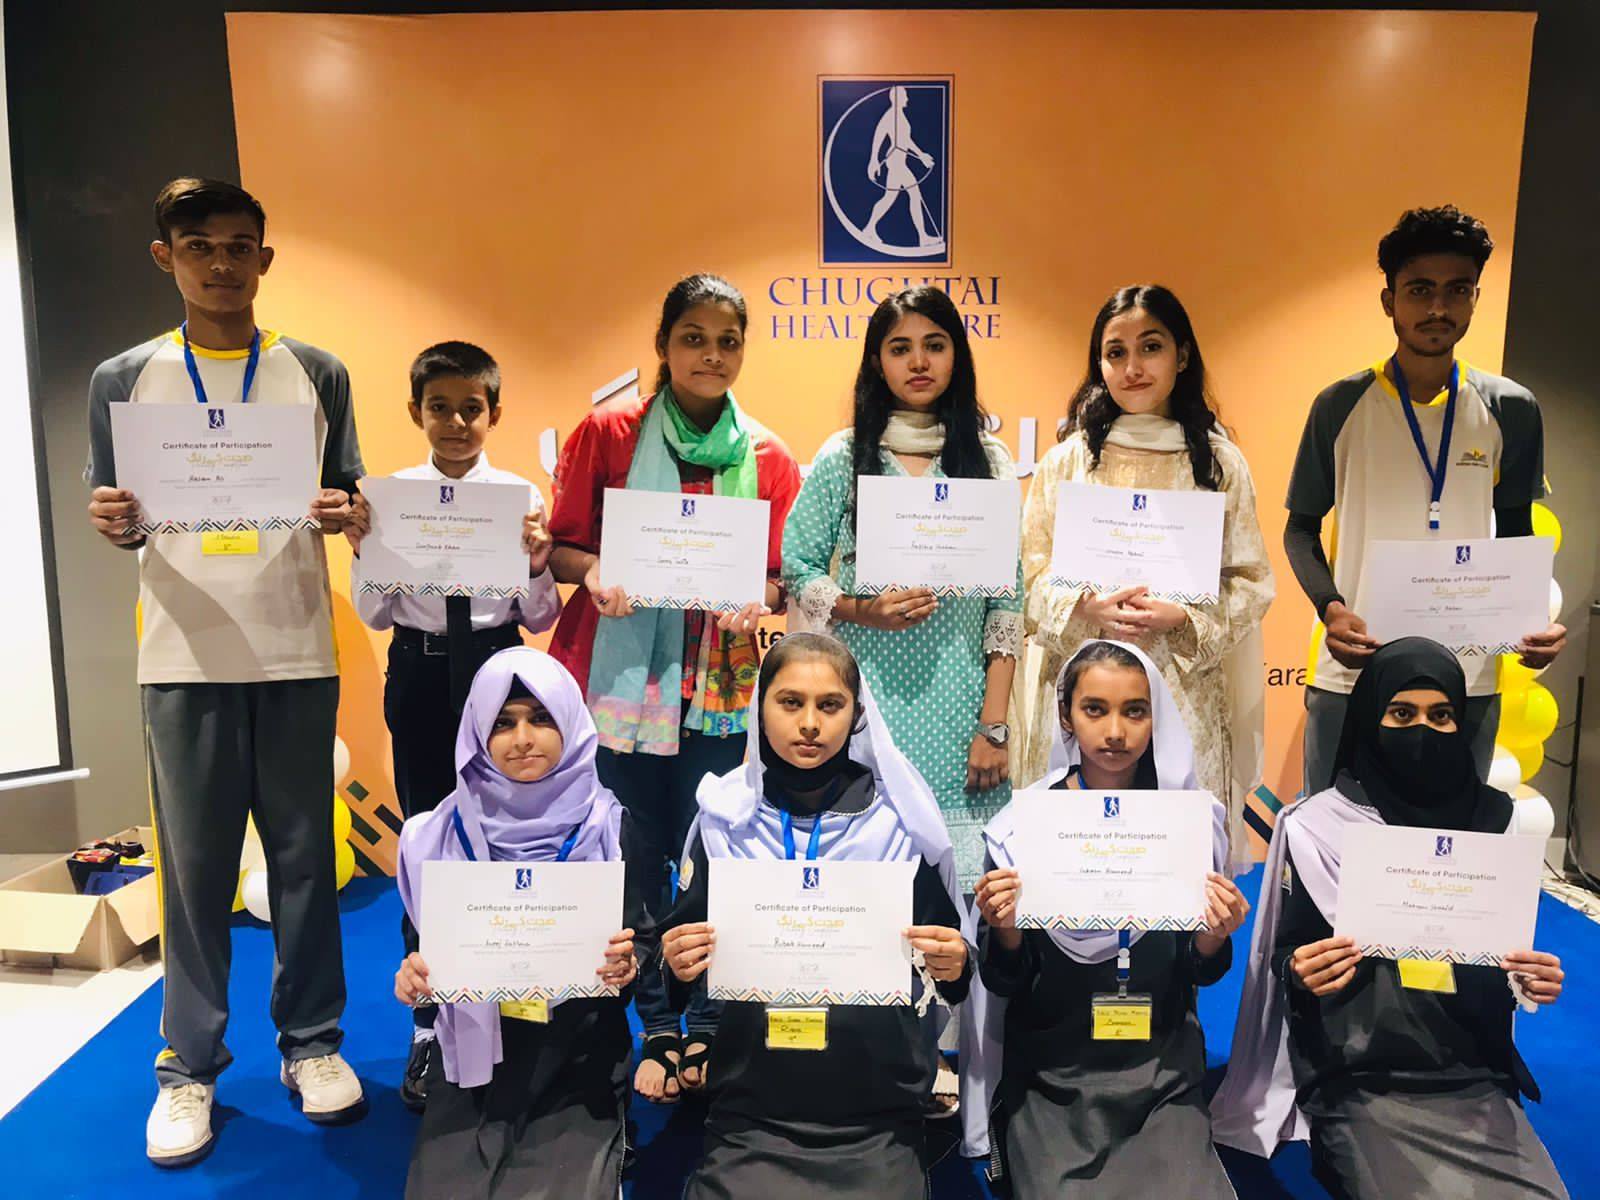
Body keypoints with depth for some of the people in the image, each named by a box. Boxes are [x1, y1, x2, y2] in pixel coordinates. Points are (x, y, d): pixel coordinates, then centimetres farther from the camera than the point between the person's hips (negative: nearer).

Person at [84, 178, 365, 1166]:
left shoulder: (316, 372, 7)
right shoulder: (125, 379, 7)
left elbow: (347, 496, 9)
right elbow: (116, 518, 9)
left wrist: (344, 514, -13)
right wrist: (115, 524, -13)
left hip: (297, 651, 0)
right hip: (186, 656, 0)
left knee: (305, 852, 7)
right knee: (195, 862, 6)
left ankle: (311, 1039, 22)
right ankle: (190, 1065, 19)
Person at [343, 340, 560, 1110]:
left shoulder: (521, 494, -4)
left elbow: (539, 621, -3)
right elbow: (375, 616, 1)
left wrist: (537, 563, -20)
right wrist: (363, 550, -15)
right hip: (419, 673, 1)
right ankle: (431, 1023, 29)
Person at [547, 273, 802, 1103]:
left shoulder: (767, 458, 7)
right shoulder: (607, 433, 3)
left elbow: (782, 578, 9)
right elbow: (560, 546, 3)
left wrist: (757, 598, -13)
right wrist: (593, 572, -18)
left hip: (718, 682, 1)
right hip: (622, 674, -1)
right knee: (638, 855, 5)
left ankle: (709, 1030, 22)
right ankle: (657, 1031, 22)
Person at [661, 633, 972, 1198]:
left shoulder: (903, 821, -2)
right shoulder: (723, 818, -1)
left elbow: (952, 982, 6)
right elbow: (680, 960, 8)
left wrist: (953, 967, -15)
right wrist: (678, 965, -13)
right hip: (750, 1123, 1)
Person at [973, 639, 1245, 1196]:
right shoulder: (1021, 827, -6)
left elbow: (1201, 972, 5)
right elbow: (1004, 981, -1)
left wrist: (1215, 937, -15)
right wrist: (1005, 931, -20)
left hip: (1165, 1074, 1)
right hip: (1050, 1081, 0)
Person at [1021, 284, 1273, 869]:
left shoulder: (1219, 463, 5)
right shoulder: (1068, 459, 7)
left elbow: (1252, 582, 5)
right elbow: (1033, 573, 5)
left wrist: (1181, 617, -12)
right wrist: (1089, 608, -14)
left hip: (1184, 688, 0)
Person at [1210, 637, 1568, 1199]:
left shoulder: (1497, 819, 3)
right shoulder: (1316, 826, -7)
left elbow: (1511, 952, 13)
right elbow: (1287, 958, -1)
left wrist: (1532, 980, -8)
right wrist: (1302, 973, -22)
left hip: (1478, 1077, 4)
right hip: (1366, 1084, -3)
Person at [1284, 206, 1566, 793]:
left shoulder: (1511, 410, 5)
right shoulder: (1341, 406, -1)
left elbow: (1515, 535, 13)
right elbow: (1302, 527, 4)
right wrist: (1331, 607, -14)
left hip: (1469, 680, 2)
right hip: (1352, 674, -2)